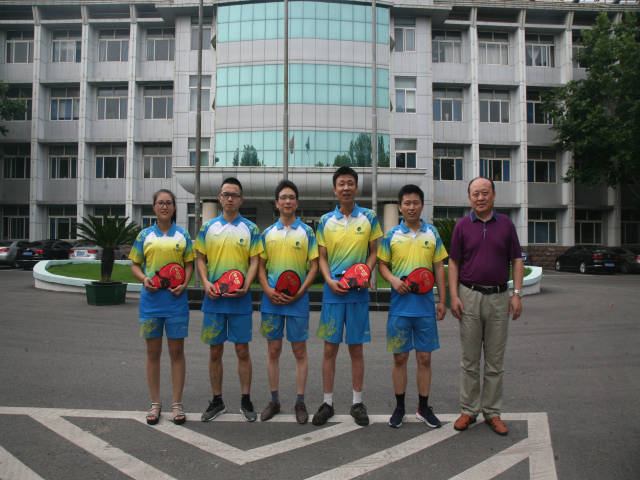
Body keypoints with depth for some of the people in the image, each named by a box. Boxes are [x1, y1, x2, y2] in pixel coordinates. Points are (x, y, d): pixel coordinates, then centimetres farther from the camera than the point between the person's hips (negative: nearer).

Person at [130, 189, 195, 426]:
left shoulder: (182, 235, 6)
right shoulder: (144, 235, 7)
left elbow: (189, 263, 7)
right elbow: (135, 265, 9)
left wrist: (184, 284, -10)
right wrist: (144, 279, -11)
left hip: (176, 300, 0)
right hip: (151, 300, 1)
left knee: (177, 351, 5)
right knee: (153, 352, 7)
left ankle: (177, 404, 16)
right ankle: (155, 404, 20)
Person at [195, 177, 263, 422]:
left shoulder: (250, 229, 4)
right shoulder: (208, 227, 8)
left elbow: (254, 261, 1)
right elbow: (201, 259, 10)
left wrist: (245, 287, -14)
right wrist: (206, 282, -8)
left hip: (240, 300, -1)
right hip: (213, 299, 2)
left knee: (242, 351, 4)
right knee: (215, 351, 9)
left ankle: (246, 401, 18)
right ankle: (217, 401, 23)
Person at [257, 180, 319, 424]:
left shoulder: (307, 232, 2)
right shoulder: (267, 233, 8)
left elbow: (314, 265, -1)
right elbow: (260, 266, 9)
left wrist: (299, 293, -12)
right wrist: (268, 290, -8)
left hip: (298, 300, -2)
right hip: (271, 300, 2)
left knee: (300, 351, 4)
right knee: (273, 351, 8)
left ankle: (300, 402, 16)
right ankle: (274, 400, 21)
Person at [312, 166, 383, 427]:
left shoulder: (369, 217, 4)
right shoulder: (325, 221, 6)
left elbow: (374, 252, 7)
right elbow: (322, 257, 8)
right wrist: (330, 280, -9)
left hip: (358, 292, -1)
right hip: (333, 291, 1)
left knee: (356, 348, 7)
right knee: (330, 348, 5)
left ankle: (357, 402, 20)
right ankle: (327, 402, 18)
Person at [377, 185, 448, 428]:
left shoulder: (432, 233, 6)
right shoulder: (391, 234, 2)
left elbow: (439, 267, 8)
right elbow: (381, 264, 7)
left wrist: (442, 301, 5)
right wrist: (393, 280, -14)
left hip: (426, 306, 1)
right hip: (400, 306, -1)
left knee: (425, 357, 7)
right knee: (400, 357, 6)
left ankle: (423, 408, 22)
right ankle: (399, 407, 21)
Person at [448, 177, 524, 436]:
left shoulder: (506, 224, 6)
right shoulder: (462, 225, 4)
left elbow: (517, 260, 7)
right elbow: (453, 262, 3)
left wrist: (517, 293, -2)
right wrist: (454, 296, -5)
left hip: (499, 297, 1)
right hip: (469, 297, -1)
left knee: (495, 361, 8)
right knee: (470, 359, 6)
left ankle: (492, 412, 19)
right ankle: (468, 410, 17)